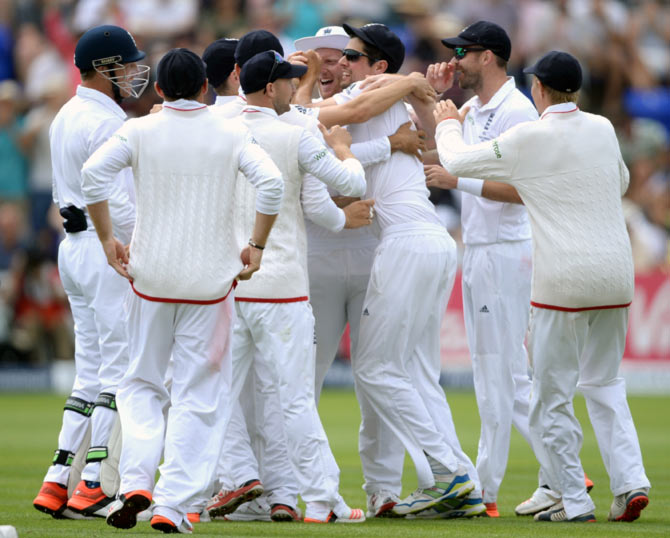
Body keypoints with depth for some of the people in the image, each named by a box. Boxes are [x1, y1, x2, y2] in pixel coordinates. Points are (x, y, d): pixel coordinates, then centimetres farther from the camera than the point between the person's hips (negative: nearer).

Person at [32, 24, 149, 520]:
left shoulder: (66, 118, 16)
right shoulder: (106, 124, -15)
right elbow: (115, 200, -21)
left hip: (75, 246, 10)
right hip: (112, 251, -10)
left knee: (91, 370, 12)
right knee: (120, 370, -6)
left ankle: (58, 483, 8)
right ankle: (92, 487, -8)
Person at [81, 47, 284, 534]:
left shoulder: (140, 132, 0)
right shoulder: (230, 134, -1)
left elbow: (94, 172, -13)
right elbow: (271, 182, -14)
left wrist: (108, 240, -5)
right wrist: (257, 246, -4)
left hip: (151, 274, 1)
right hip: (211, 277, -1)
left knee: (142, 383, 15)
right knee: (200, 393, 4)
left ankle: (136, 481, -5)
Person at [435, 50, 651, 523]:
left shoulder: (528, 139, -9)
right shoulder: (603, 129, 7)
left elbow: (458, 161, 0)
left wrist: (448, 124, 19)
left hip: (564, 280, -5)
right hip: (617, 275, 5)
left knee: (553, 395, 4)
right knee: (603, 383, 17)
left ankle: (574, 502, 2)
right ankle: (630, 480, 1)